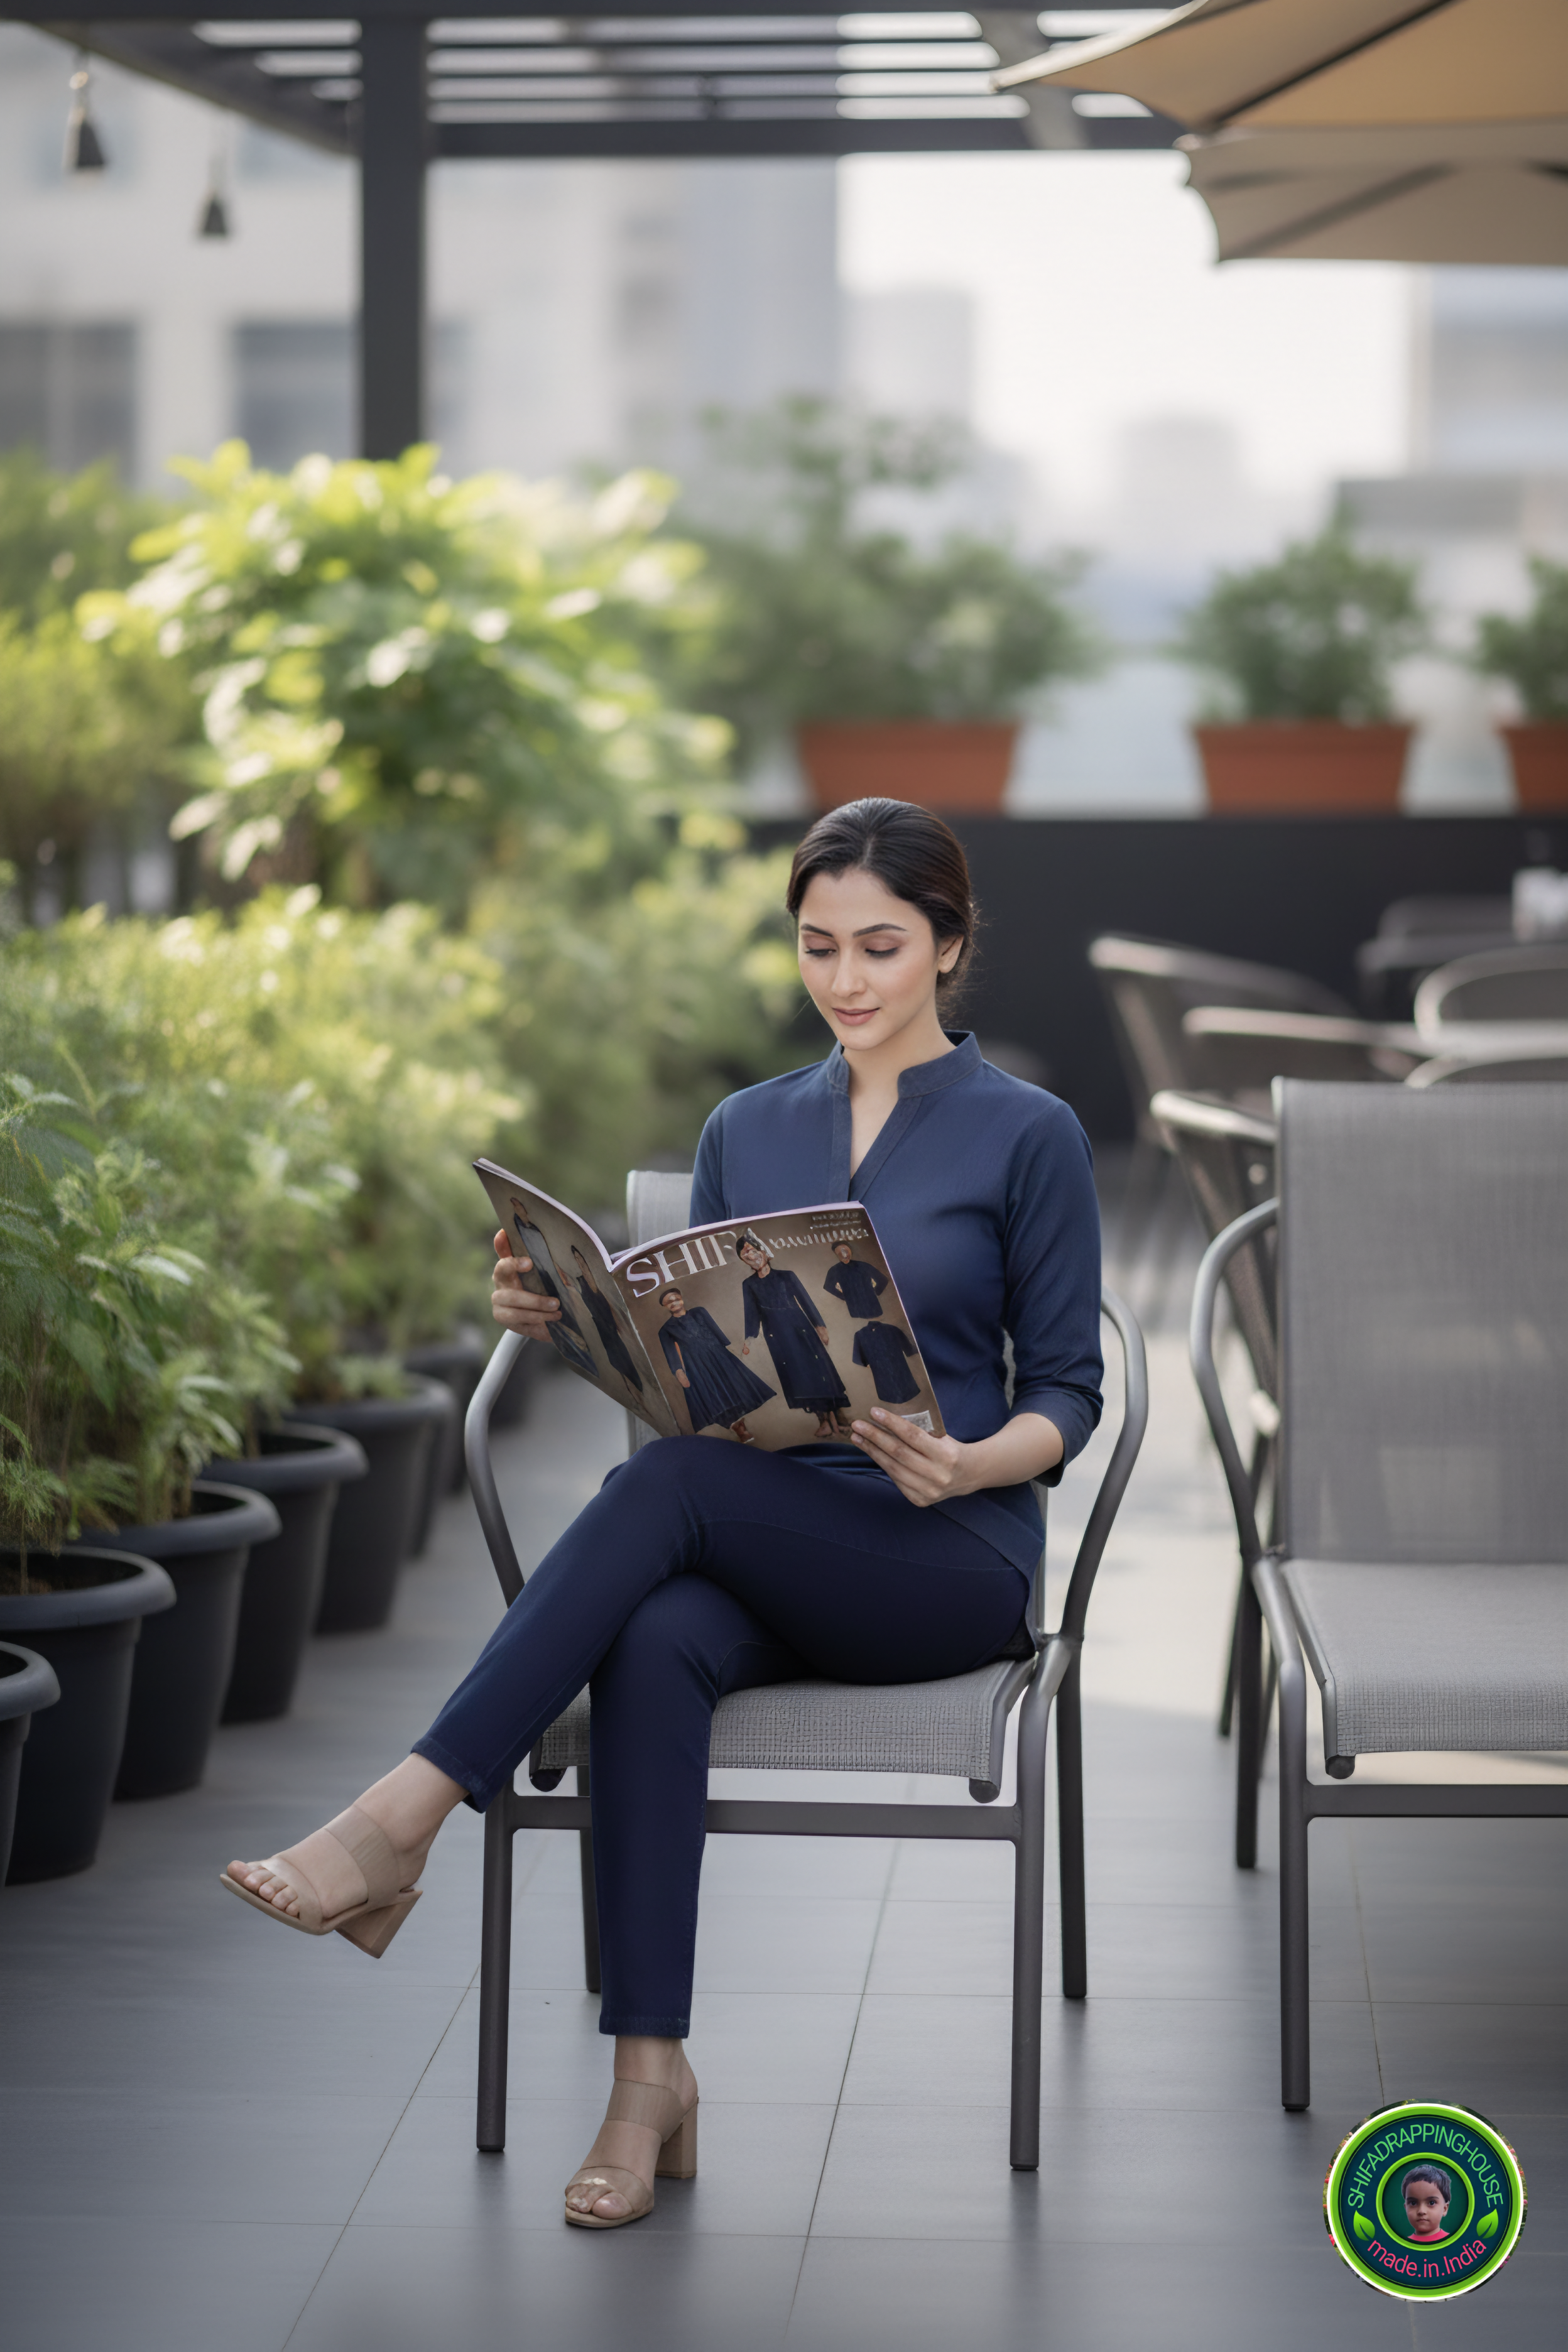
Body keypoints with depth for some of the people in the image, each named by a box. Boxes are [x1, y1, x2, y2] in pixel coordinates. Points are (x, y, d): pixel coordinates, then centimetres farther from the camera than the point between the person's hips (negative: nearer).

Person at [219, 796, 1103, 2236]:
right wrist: (571, 1319, -3)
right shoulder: (747, 1130, 16)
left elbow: (1069, 1391, 1)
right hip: (758, 1553, 4)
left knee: (670, 1482, -33)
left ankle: (404, 1822, -37)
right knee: (655, 1648, -34)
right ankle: (651, 2075, -35)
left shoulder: (1027, 1134, 2)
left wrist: (965, 1464, -20)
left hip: (947, 1558, -4)